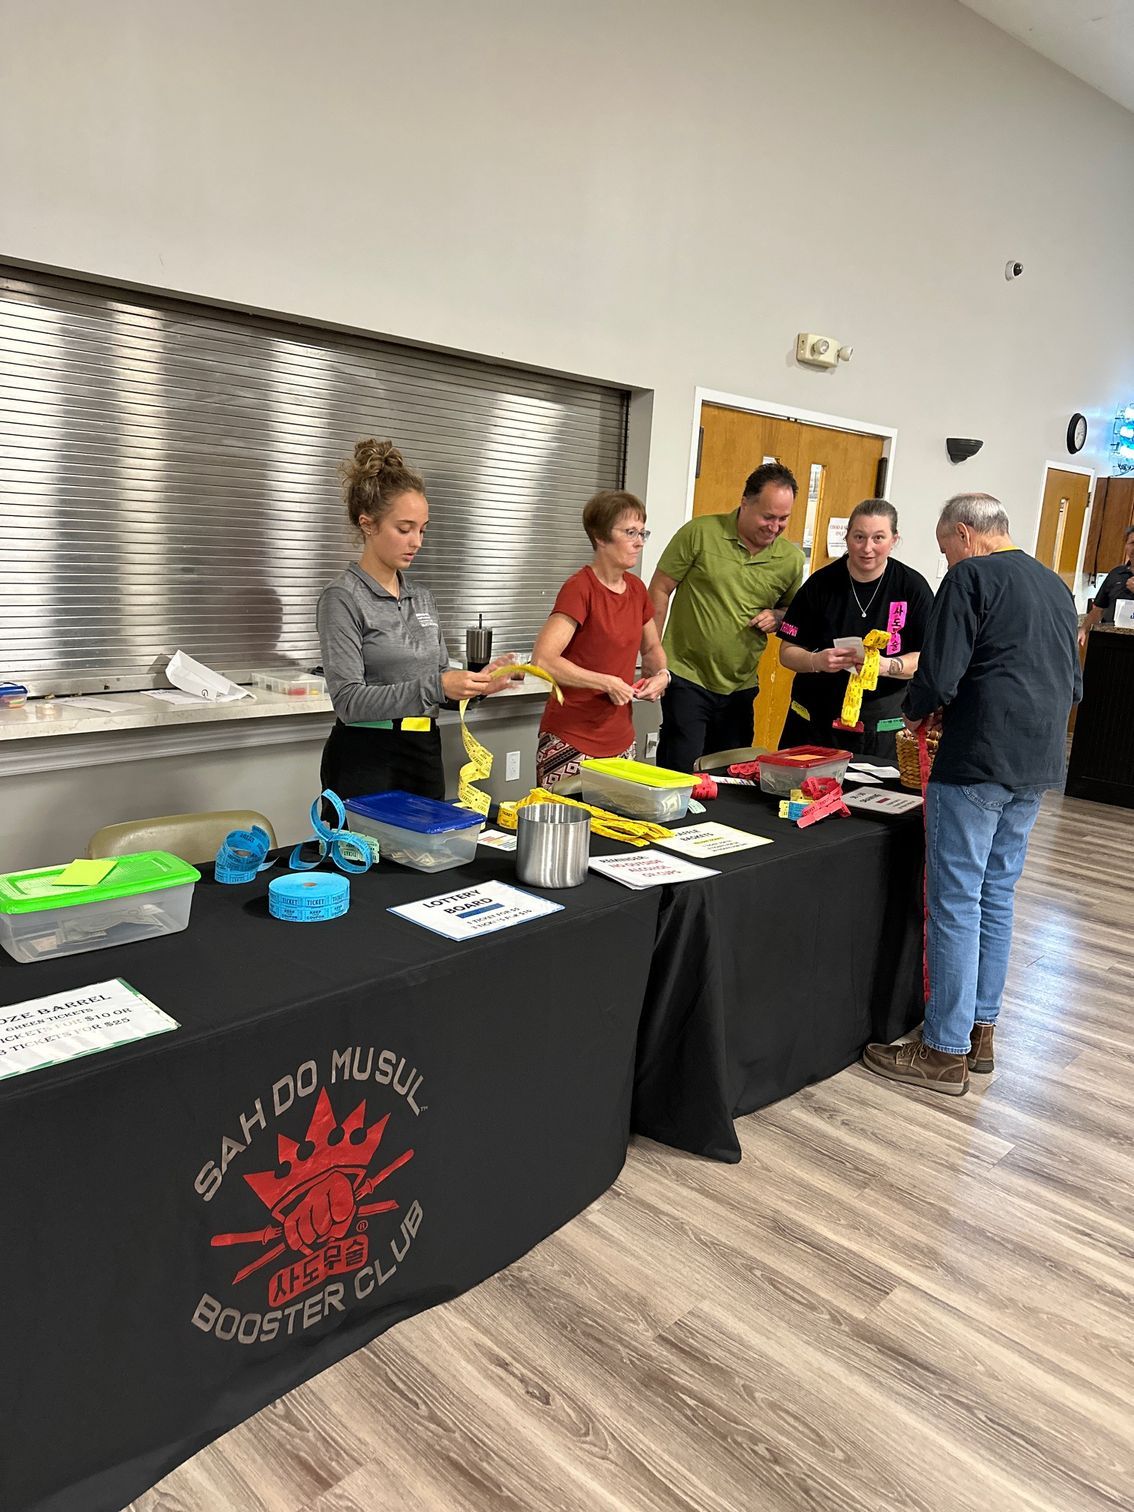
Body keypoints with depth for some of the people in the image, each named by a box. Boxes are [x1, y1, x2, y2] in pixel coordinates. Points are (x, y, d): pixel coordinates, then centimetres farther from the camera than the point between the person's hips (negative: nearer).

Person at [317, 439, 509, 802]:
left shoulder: (422, 598, 11)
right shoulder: (343, 600, -9)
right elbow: (348, 701, -18)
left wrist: (476, 684, -7)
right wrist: (435, 687, -27)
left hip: (425, 755, 6)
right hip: (366, 761, -6)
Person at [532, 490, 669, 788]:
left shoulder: (636, 588, 7)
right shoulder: (579, 588, -15)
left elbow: (652, 648, 23)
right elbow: (543, 660, -24)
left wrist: (661, 674, 2)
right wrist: (607, 683, -20)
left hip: (621, 740, 7)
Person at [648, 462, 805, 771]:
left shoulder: (792, 558, 3)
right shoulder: (700, 532, -8)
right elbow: (660, 591, -4)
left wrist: (776, 617, -6)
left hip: (741, 687, 4)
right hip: (687, 677, -4)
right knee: (680, 771, -6)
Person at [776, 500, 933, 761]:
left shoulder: (913, 588, -3)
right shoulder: (821, 584, -3)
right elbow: (787, 651, 1)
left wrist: (887, 666, -23)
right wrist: (816, 661, -20)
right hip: (814, 720, 1)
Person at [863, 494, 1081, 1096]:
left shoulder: (971, 576, -7)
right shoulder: (1056, 585, 17)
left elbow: (939, 677, -15)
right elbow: (1073, 686, 22)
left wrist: (915, 712, 4)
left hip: (978, 762, -8)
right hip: (1037, 764, 8)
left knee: (956, 904, -2)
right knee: (997, 897, 16)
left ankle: (945, 1052, 6)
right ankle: (980, 1030, 25)